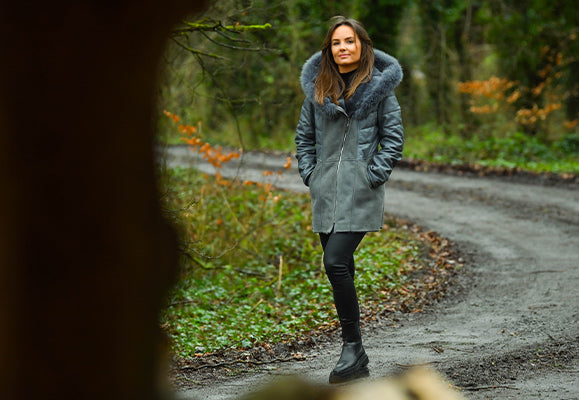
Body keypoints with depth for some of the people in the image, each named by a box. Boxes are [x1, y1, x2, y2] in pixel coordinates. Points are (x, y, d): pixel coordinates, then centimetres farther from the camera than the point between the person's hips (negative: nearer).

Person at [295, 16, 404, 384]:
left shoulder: (379, 86, -1)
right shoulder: (318, 87, 10)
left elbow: (394, 137, 0)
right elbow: (305, 136, 19)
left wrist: (374, 175, -9)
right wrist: (309, 174, 8)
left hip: (360, 191, -5)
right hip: (326, 193, 5)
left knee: (335, 263, -19)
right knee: (340, 270, 6)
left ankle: (353, 347, -8)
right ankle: (356, 363, 14)